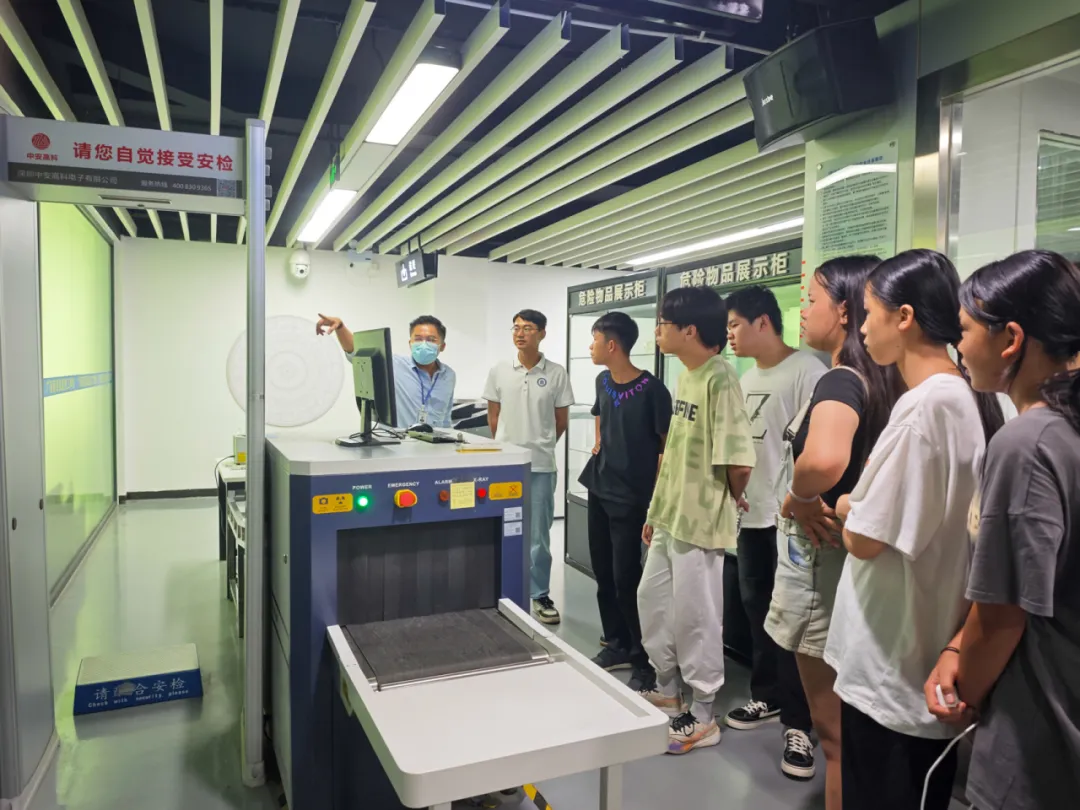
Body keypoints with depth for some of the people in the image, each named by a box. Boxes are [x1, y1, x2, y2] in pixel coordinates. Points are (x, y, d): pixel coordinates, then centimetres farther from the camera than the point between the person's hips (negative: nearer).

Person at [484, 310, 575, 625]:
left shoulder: (556, 373, -3)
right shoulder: (498, 372, 2)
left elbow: (561, 421, 6)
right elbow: (493, 417, 10)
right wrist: (509, 446, 11)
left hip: (541, 465, -1)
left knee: (539, 534, 6)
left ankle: (540, 595, 18)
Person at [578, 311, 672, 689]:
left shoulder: (651, 389, -16)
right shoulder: (602, 382, 6)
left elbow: (668, 444, -13)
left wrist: (656, 496, -15)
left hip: (631, 496, -8)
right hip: (599, 488, 8)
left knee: (626, 580, -4)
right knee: (604, 575, 14)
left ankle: (644, 660, 11)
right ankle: (616, 645, 29)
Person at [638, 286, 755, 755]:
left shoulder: (719, 380, -19)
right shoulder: (685, 377, 10)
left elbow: (738, 462, -24)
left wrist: (725, 505, -5)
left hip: (699, 522, -9)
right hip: (669, 518, 9)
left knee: (695, 618, 4)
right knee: (652, 601, 19)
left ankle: (702, 718, 23)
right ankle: (667, 692, 39)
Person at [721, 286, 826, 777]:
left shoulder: (806, 370, -12)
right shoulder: (745, 378, 14)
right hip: (751, 514, 8)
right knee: (756, 608, 16)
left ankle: (797, 723, 12)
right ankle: (767, 698, 32)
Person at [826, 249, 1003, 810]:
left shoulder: (923, 405, -23)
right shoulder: (970, 398, 5)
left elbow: (864, 539, -21)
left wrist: (847, 508, -2)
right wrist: (863, 507, 6)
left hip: (890, 662, -9)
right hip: (931, 653, 9)